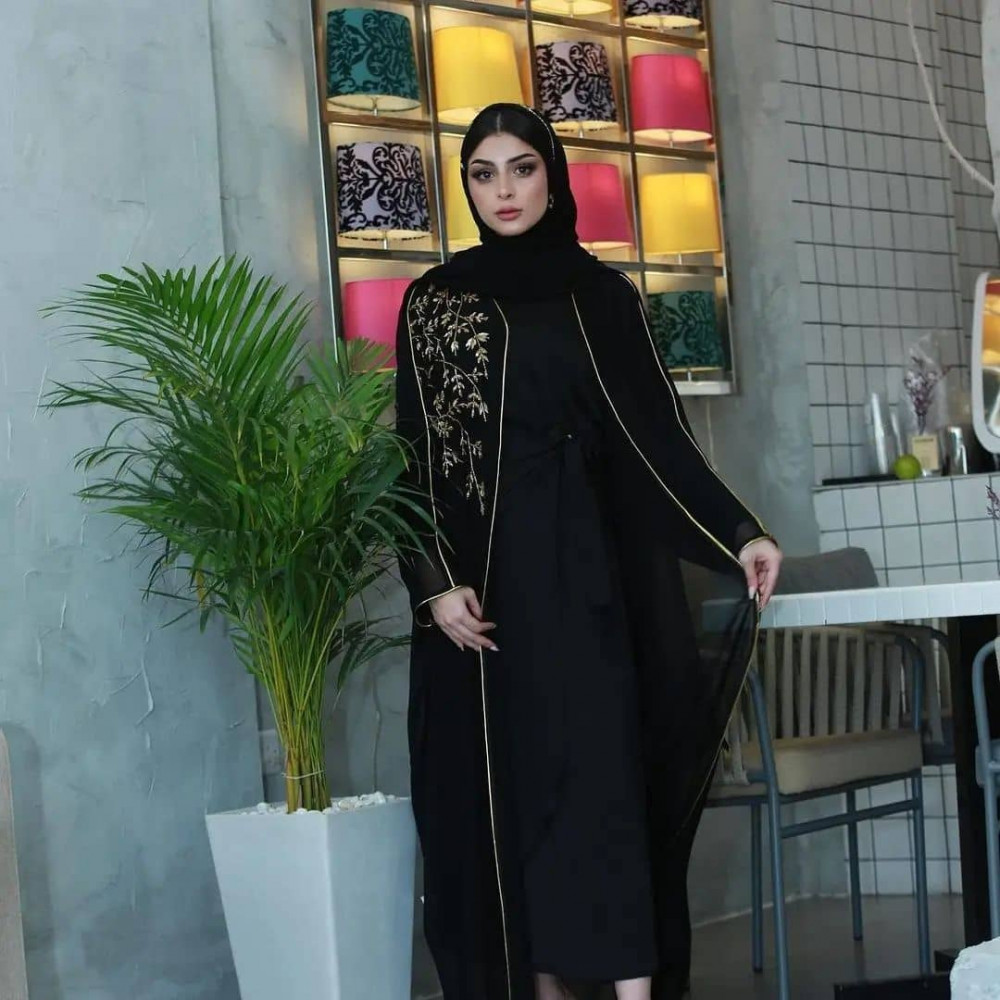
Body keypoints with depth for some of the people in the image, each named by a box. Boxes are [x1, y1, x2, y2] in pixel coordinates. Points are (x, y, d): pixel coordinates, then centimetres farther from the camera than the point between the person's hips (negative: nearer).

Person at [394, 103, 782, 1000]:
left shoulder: (601, 293, 9)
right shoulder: (435, 301, 6)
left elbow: (656, 432, 5)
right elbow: (414, 453, 2)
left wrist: (738, 532, -6)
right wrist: (436, 582, -9)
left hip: (583, 565, 0)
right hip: (483, 569, 0)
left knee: (600, 767, -8)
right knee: (508, 779, 1)